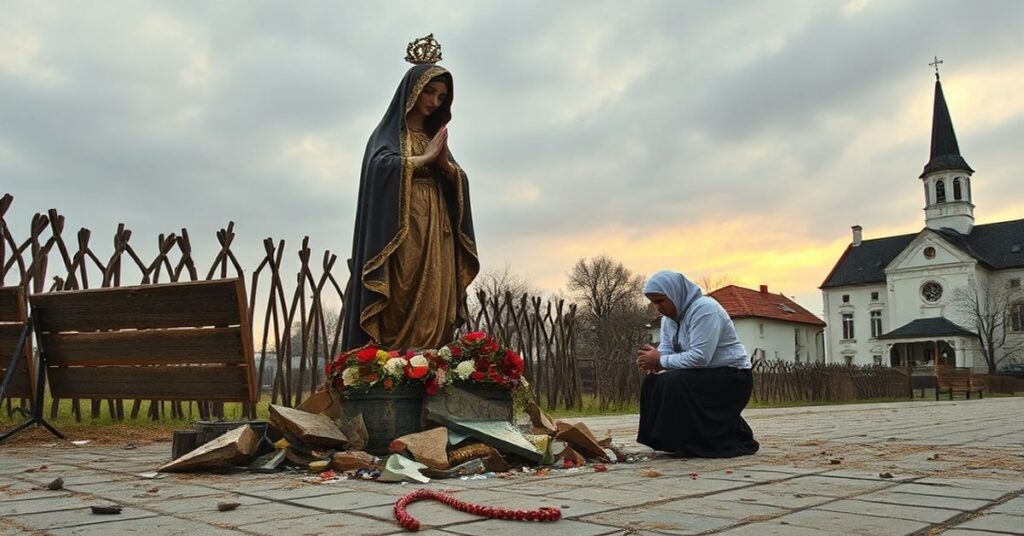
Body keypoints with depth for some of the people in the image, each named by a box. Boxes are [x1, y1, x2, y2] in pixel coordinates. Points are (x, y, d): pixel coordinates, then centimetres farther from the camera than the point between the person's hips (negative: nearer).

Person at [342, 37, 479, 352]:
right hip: (402, 232, -5)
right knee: (400, 312, -14)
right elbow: (381, 165, -15)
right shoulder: (389, 132, 7)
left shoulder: (435, 136, 23)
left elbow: (460, 184, 16)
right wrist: (425, 158, -6)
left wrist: (445, 162, -4)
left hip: (436, 235, 6)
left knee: (433, 311, -3)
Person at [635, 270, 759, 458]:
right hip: (705, 376, 9)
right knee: (654, 382, -3)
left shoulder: (705, 309, -22)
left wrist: (661, 361, -24)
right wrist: (653, 359, -21)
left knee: (674, 384, -27)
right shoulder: (670, 316, 8)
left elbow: (700, 357, -30)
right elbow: (666, 349, 2)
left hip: (732, 377, -9)